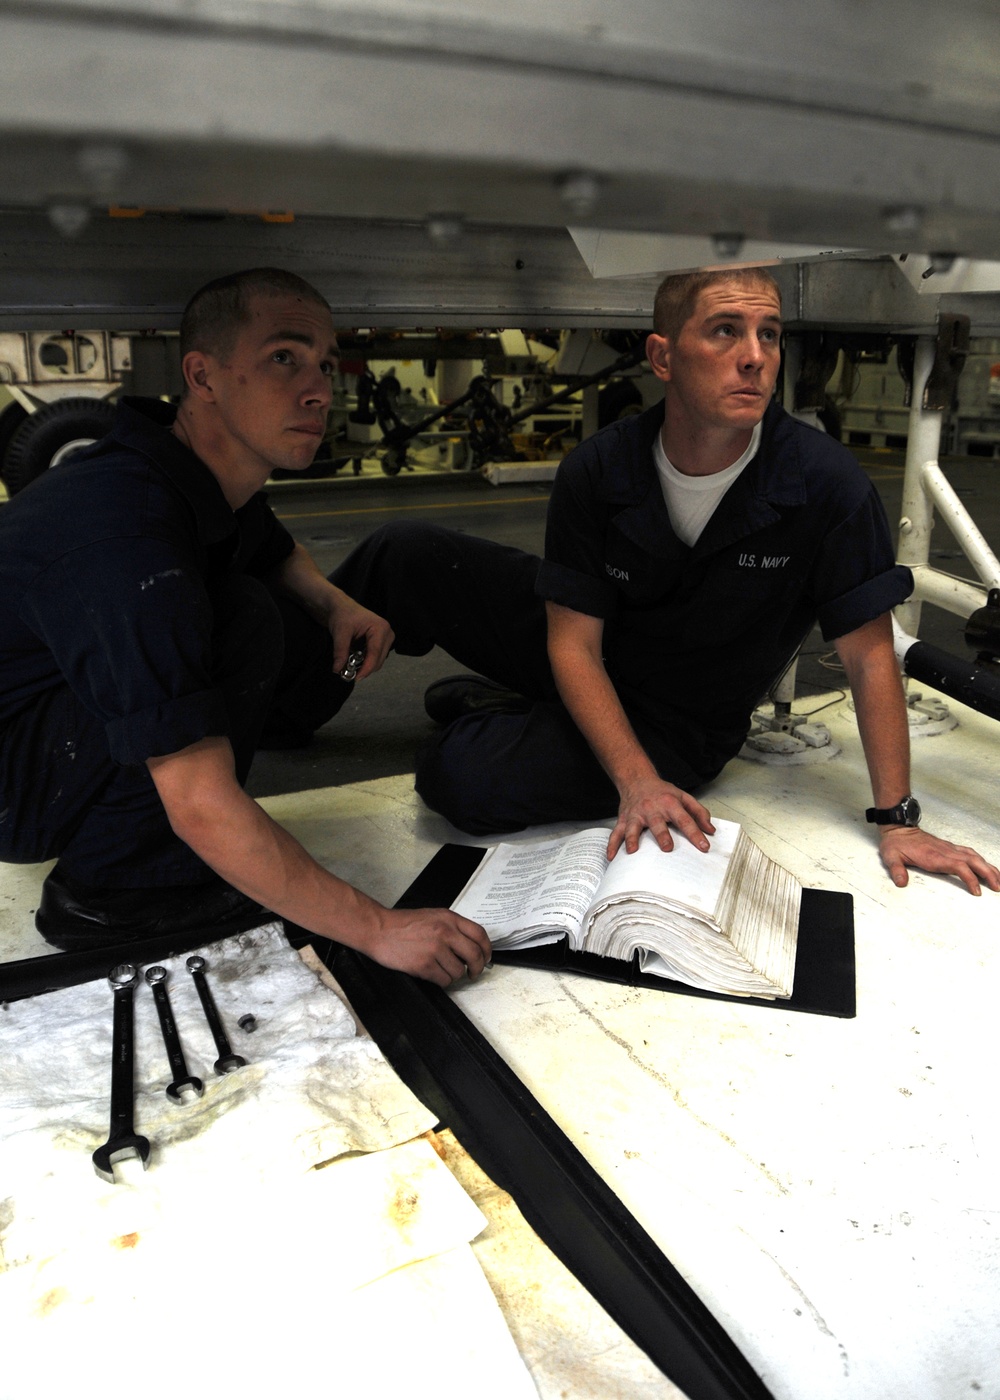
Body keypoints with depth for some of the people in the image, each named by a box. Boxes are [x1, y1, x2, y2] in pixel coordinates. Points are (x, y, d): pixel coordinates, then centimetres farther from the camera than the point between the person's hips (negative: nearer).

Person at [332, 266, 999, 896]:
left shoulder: (826, 484, -23)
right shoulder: (596, 471, -17)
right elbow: (574, 644, -17)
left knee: (463, 778, -26)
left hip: (674, 726, -3)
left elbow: (869, 655, -16)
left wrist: (897, 820, -18)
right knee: (408, 554, -9)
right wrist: (636, 781, -30)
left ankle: (511, 715, 10)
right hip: (583, 661, 3)